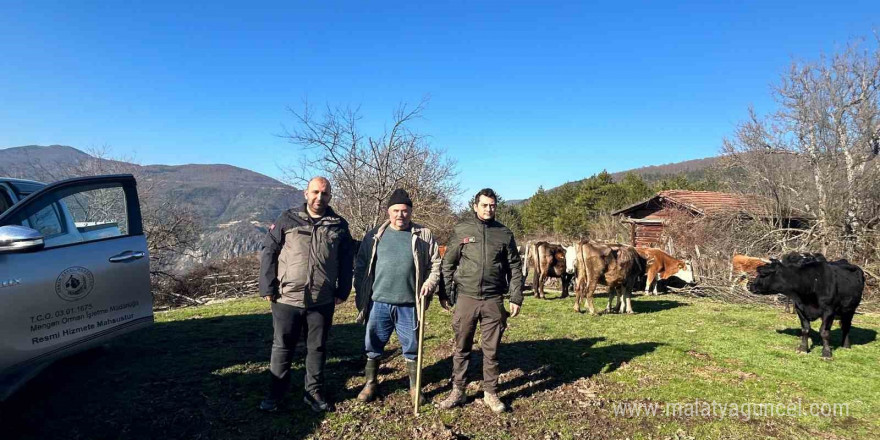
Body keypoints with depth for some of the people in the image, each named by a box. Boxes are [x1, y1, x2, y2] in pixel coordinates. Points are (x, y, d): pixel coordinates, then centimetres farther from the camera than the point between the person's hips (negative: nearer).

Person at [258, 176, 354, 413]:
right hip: (286, 299, -1)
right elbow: (268, 253, -1)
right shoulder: (288, 219, -2)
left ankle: (314, 392, 27)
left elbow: (347, 262, 8)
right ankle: (276, 392, 28)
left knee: (317, 348, 12)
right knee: (282, 347, 11)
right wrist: (268, 287, -5)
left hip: (322, 302, 1)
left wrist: (342, 291, 5)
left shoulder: (339, 225, 3)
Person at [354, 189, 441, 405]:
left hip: (409, 305, -1)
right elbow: (361, 266, 7)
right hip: (379, 303, 1)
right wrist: (361, 297, 4)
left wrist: (431, 282, -12)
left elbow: (435, 264, 6)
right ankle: (370, 384, 32)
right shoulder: (375, 235, 4)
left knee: (412, 348, 11)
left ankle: (414, 386, 28)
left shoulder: (423, 235, 3)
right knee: (373, 347, 13)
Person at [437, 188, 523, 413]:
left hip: (493, 300, 1)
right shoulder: (461, 230, 0)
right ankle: (457, 391, 24)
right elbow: (448, 264, 3)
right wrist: (446, 294, -1)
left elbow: (515, 268, 6)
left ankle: (491, 393, 25)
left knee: (491, 350, 10)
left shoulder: (504, 233, 3)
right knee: (461, 348, 10)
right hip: (466, 297, 0)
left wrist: (516, 298, 2)